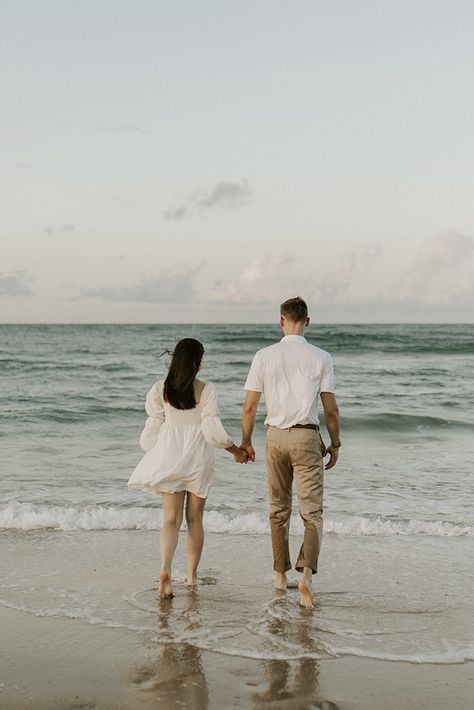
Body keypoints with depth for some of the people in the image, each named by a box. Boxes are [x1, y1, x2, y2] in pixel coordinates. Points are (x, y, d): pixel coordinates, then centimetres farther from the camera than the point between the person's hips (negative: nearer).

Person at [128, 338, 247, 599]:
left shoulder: (160, 390, -2)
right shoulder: (206, 390, -10)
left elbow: (153, 428, 3)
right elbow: (213, 430, -11)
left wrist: (153, 456, 21)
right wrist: (236, 450, 3)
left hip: (169, 457, 1)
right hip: (198, 459, -1)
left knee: (171, 519, 2)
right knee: (195, 519, 12)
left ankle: (165, 568, -20)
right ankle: (192, 575, 20)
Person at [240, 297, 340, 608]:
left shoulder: (264, 356, -2)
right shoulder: (321, 358, -4)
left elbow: (250, 407, 0)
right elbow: (331, 409, -3)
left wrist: (246, 442, 13)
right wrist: (335, 443, 10)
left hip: (276, 436, 2)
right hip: (307, 436, -2)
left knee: (278, 509, 16)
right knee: (313, 510, 1)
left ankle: (281, 574, 23)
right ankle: (306, 572, -17)